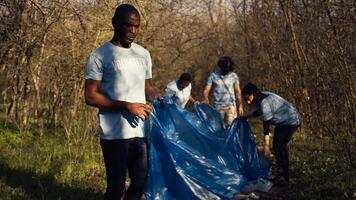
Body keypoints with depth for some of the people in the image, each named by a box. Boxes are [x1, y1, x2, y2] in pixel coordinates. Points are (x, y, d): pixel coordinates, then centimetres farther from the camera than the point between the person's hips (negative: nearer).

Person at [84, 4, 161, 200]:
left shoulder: (143, 54, 12)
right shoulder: (99, 56, -6)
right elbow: (91, 96, -9)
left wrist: (161, 100, -2)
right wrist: (127, 106, -17)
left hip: (141, 131, 6)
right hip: (115, 134, -6)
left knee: (141, 183, 12)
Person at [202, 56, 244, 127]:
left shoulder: (234, 76, 5)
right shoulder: (213, 76, 2)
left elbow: (238, 92, 11)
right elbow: (206, 90, -2)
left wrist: (240, 105, 7)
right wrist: (206, 99, -23)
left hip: (230, 106, 0)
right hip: (218, 107, 0)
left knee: (231, 124, -14)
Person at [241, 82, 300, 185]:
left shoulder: (264, 102, -30)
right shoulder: (260, 98, -3)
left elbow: (266, 125, -31)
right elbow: (258, 112, 18)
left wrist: (266, 145, -29)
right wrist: (245, 116, 7)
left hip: (290, 121, -10)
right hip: (283, 122, 10)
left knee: (280, 146, -13)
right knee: (276, 146, 12)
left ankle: (284, 178, -7)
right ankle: (280, 173, 21)